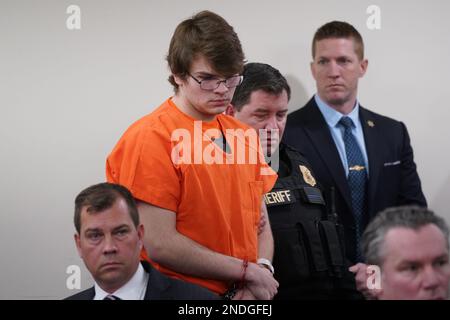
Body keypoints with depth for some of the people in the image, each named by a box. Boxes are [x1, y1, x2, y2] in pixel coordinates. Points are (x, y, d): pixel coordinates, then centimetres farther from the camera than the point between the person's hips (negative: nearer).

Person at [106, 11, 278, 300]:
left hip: (246, 296, 6)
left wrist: (262, 274, -8)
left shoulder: (242, 135, 7)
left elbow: (261, 224, 11)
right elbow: (159, 245, -19)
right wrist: (248, 272, -13)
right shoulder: (151, 138, -14)